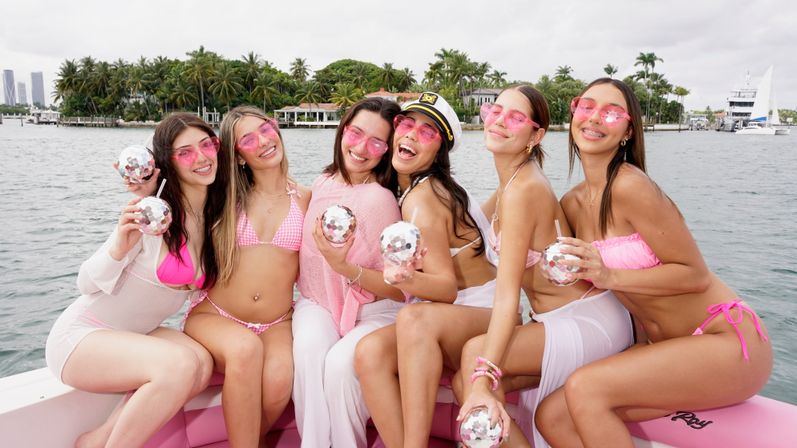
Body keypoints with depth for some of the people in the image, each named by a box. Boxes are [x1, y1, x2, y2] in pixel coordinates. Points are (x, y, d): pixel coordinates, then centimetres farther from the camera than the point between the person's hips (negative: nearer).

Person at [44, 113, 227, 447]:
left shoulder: (217, 218, 0)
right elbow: (87, 283, -13)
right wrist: (120, 247, -33)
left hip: (136, 338, 6)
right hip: (81, 336, -6)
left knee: (203, 363, -24)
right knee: (181, 364, -31)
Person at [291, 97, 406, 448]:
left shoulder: (380, 199, -14)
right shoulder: (323, 183, 4)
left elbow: (399, 290, -13)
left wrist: (345, 267, -26)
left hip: (374, 309, -4)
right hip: (318, 301, 4)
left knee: (340, 361, -31)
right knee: (308, 347, -28)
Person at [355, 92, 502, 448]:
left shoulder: (422, 199, -16)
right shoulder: (412, 188, 8)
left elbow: (448, 289, -17)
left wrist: (406, 278, -36)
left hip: (486, 312, -7)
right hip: (447, 317, 7)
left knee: (414, 318, -38)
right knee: (370, 352, -22)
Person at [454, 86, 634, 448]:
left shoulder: (522, 189, -22)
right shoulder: (510, 182, 5)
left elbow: (507, 296, -27)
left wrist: (483, 380, -31)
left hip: (589, 323, -8)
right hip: (559, 321, 8)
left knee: (474, 352, -24)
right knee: (467, 380, -1)